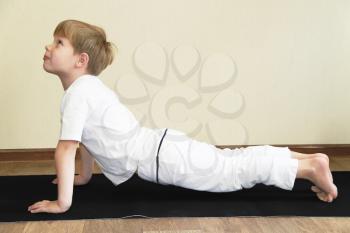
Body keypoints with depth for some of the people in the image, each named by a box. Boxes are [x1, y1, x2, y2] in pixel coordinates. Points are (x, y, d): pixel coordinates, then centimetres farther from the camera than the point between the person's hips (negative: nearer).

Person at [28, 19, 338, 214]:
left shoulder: (77, 92, -16)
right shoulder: (89, 85, 13)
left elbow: (65, 149, -21)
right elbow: (87, 136, 25)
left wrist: (62, 203, -16)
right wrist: (84, 176, 31)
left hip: (161, 158, -8)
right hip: (161, 146, 9)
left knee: (231, 171, -2)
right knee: (230, 161, 14)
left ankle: (311, 167, 4)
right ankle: (308, 158, 21)